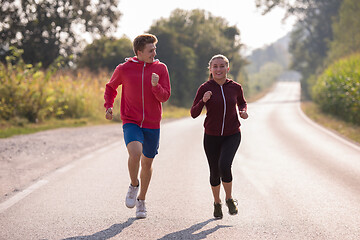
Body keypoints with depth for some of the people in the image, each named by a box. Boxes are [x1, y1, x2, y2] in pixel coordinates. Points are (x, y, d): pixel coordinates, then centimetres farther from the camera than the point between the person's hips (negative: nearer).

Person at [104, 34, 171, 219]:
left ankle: (141, 200, 32)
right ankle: (134, 185, 1)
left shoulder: (160, 68, 0)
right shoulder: (124, 69, -3)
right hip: (131, 122, -2)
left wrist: (156, 86, -24)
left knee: (147, 163, 12)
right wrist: (108, 106, 0)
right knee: (135, 153, -28)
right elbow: (111, 87, 15)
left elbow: (165, 96, -4)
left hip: (152, 124, 2)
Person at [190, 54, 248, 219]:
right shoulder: (205, 88, -7)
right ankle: (217, 202, 35)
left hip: (232, 135, -1)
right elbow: (194, 113, -7)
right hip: (211, 137, 1)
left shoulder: (235, 87, -3)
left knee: (224, 165, -23)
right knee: (214, 173, 8)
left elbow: (242, 102, 18)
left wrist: (243, 111, -4)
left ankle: (229, 199, 2)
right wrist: (203, 101, -24)